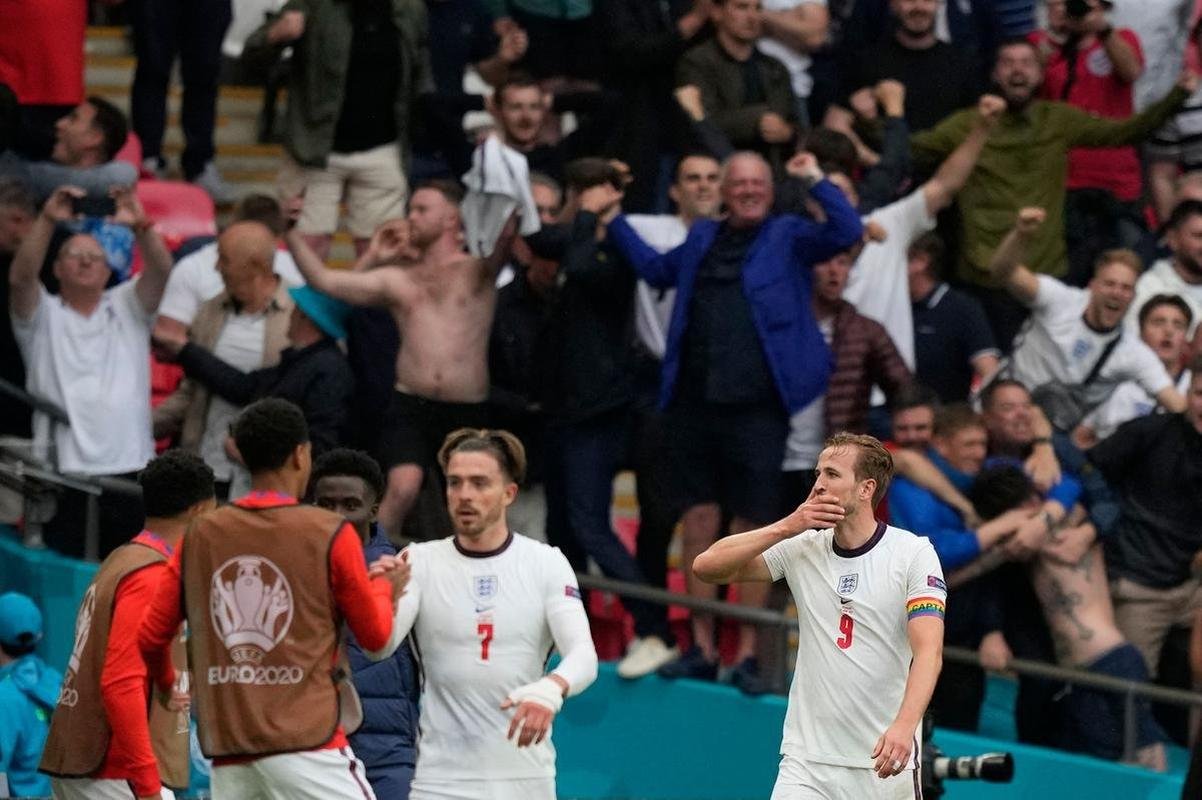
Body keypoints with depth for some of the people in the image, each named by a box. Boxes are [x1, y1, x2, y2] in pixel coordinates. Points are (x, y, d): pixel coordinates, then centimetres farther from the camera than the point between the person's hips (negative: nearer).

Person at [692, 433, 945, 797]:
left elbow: (928, 651, -15)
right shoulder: (802, 548, 6)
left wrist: (904, 726, -32)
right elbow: (706, 566, -1)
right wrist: (786, 527, -11)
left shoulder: (914, 553, -5)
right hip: (806, 760, 2)